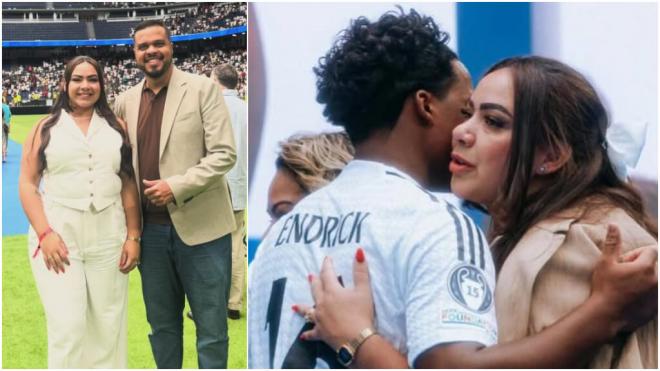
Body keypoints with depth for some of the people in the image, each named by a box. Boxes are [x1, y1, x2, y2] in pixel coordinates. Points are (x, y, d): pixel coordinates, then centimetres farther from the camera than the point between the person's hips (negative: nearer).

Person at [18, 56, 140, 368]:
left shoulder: (117, 127, 12)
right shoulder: (46, 128, 6)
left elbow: (129, 184, 9)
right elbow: (27, 184, 1)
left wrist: (133, 236, 1)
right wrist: (45, 234, -11)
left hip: (108, 237, 2)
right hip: (57, 236, -2)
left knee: (109, 325, 4)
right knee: (67, 326, -5)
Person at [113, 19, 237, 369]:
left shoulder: (202, 89, -4)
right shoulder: (125, 101, 9)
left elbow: (224, 153, -9)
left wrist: (176, 187, -18)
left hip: (200, 226, -4)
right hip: (151, 229, 4)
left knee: (211, 327, 5)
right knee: (161, 324, 16)